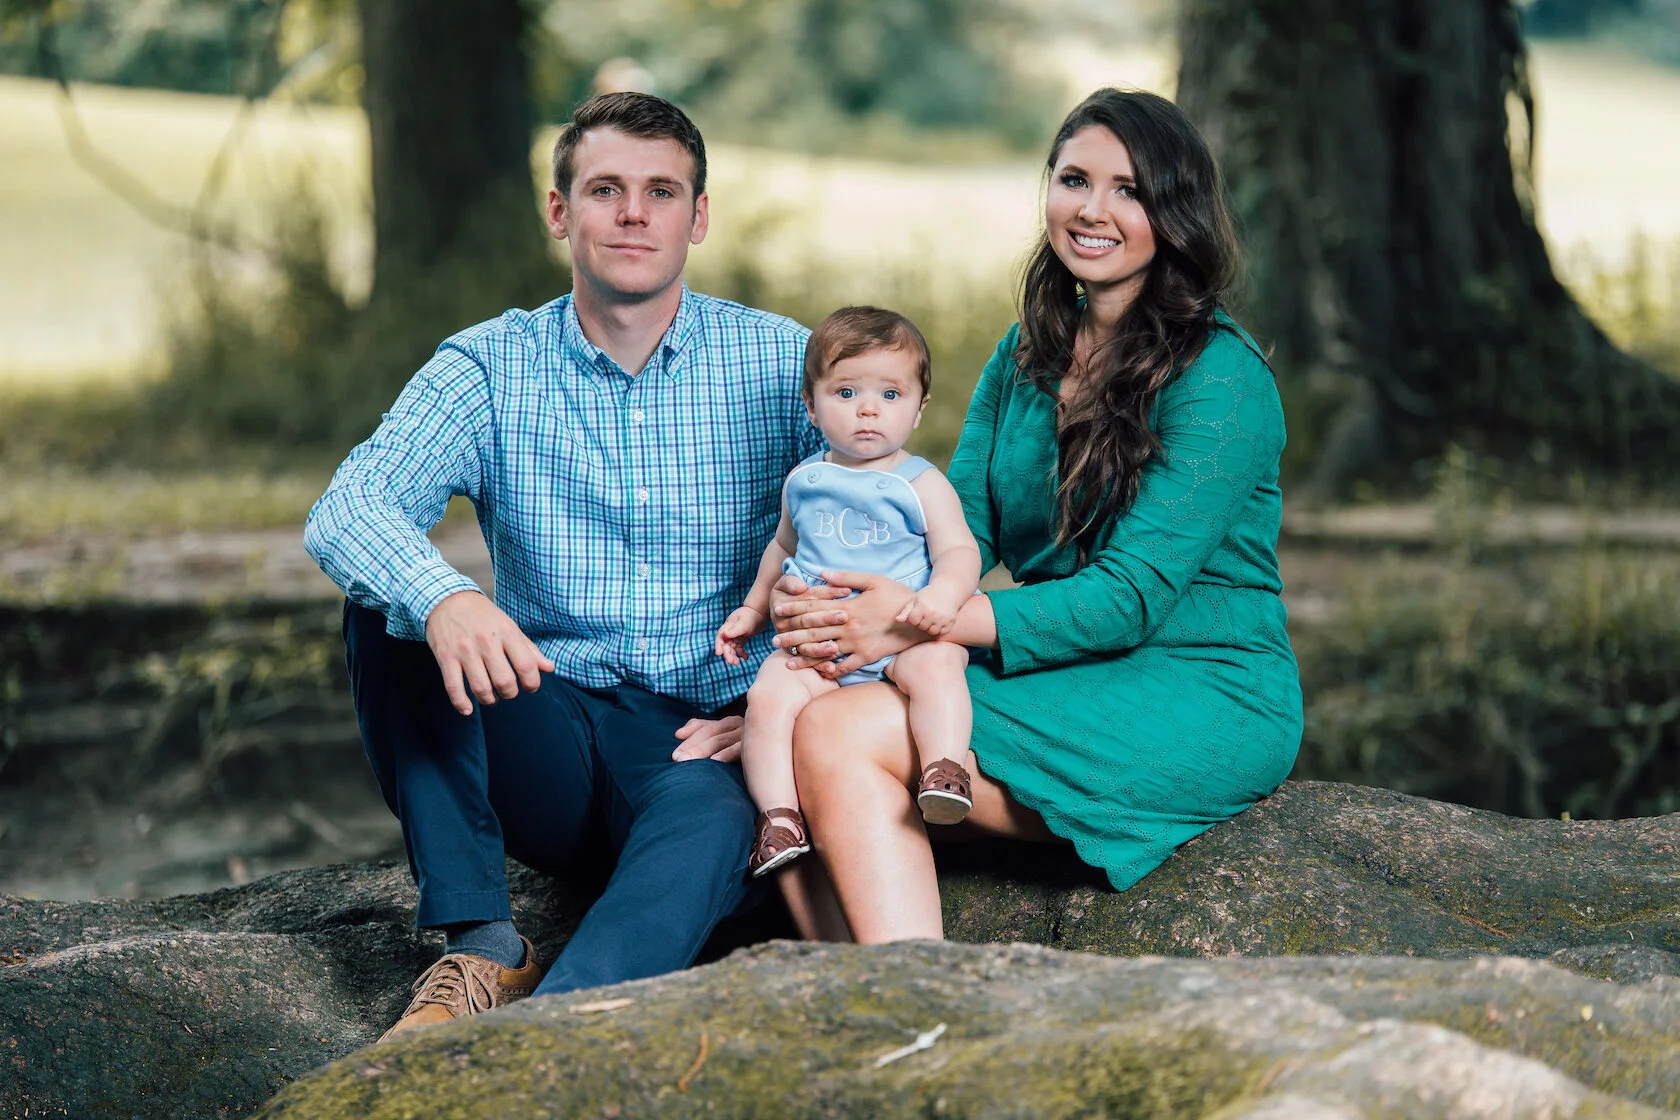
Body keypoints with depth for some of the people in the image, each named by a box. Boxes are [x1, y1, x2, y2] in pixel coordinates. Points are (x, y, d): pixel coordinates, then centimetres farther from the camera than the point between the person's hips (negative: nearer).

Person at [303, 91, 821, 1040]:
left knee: (714, 813, -36)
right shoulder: (489, 369, 3)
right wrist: (444, 599, -38)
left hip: (701, 738, -2)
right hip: (545, 733, 2)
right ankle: (484, 949, -24)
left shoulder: (783, 365, 3)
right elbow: (346, 512, -14)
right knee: (386, 602, -23)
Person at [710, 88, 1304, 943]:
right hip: (1065, 680, 7)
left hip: (1202, 704, -7)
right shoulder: (1024, 357, 14)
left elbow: (1131, 596, -15)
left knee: (841, 737, -24)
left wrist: (918, 622, -21)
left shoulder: (1220, 376, -9)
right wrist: (839, 615, -14)